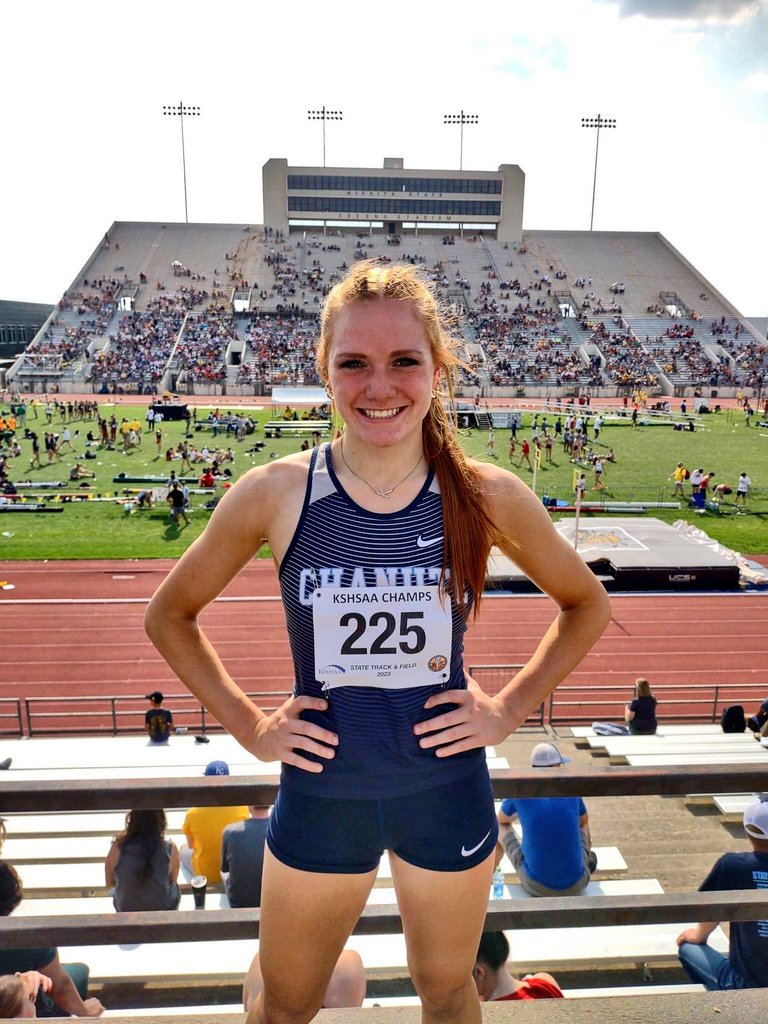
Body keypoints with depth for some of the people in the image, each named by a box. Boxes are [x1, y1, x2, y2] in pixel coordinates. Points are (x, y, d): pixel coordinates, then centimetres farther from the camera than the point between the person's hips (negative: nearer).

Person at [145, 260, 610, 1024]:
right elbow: (169, 615, 1)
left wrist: (511, 708, -3)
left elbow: (586, 604, 4)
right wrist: (247, 725, -5)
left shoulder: (488, 496, -13)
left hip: (448, 789, 1)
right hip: (319, 792, 0)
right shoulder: (274, 493, -14)